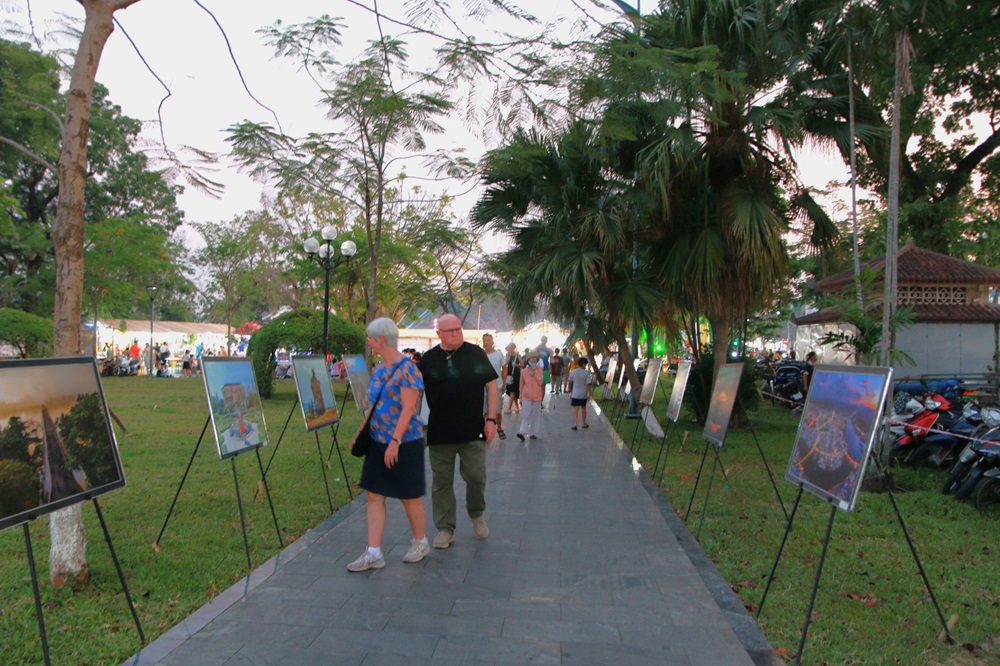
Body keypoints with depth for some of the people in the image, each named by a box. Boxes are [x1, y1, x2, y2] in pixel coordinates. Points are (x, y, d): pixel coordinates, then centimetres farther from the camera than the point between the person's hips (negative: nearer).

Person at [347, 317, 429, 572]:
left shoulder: (406, 368, -16)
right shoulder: (379, 368, 10)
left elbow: (408, 408, -20)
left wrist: (395, 441, -23)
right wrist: (361, 432, 16)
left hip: (404, 442, -8)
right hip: (378, 441, 8)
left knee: (409, 496, 6)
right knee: (374, 495, 5)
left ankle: (420, 543, 27)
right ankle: (373, 553, 11)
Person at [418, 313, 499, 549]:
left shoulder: (476, 354, 1)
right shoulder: (428, 359, 3)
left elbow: (491, 386, 3)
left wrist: (491, 419, -4)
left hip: (473, 432, -1)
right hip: (439, 433, 1)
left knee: (476, 477, 1)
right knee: (441, 482, 6)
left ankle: (477, 514, 30)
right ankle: (445, 529, 20)